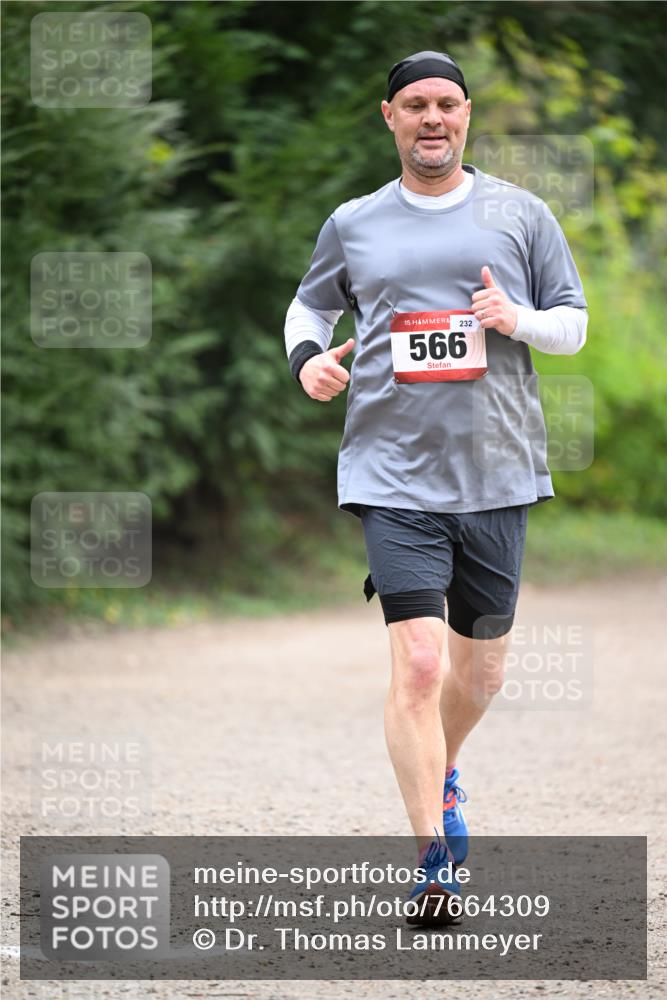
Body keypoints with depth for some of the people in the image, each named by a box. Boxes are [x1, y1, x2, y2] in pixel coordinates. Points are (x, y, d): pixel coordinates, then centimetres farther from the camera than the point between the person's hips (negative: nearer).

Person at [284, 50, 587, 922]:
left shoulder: (521, 214, 6)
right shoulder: (353, 225, 7)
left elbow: (574, 325, 10)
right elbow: (310, 303, 23)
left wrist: (519, 320, -11)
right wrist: (307, 356, 1)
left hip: (496, 472, 2)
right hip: (395, 475, -2)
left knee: (480, 668, 12)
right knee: (417, 663, -15)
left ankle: (443, 773, 44)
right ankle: (434, 857, -10)